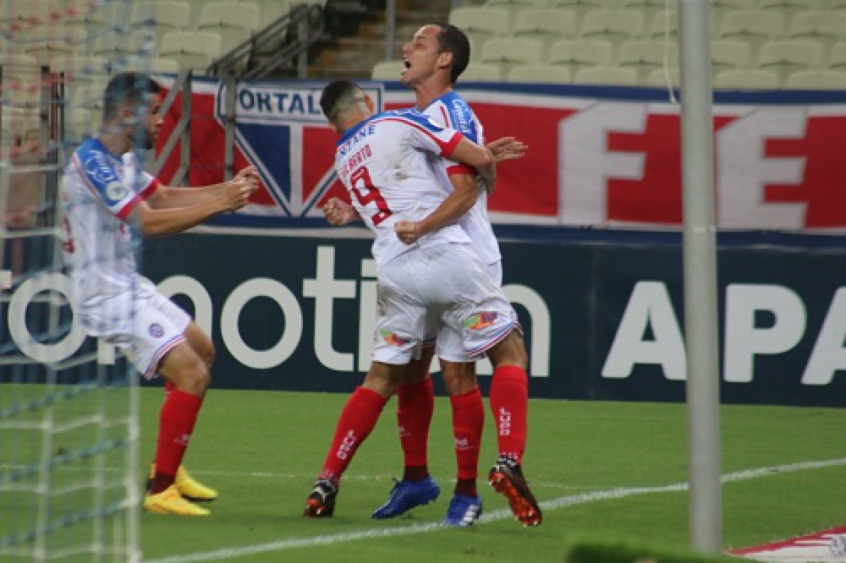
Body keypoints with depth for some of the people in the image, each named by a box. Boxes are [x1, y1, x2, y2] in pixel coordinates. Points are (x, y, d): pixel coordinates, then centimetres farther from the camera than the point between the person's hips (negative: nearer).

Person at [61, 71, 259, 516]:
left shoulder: (120, 159, 10)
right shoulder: (92, 162, -22)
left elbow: (164, 197, 15)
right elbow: (147, 221, -27)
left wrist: (228, 188, 2)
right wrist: (219, 204, -24)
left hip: (127, 284, 11)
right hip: (105, 293, -11)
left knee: (202, 350, 25)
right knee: (191, 374, -18)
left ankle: (169, 468, 32)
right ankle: (160, 491, -12)